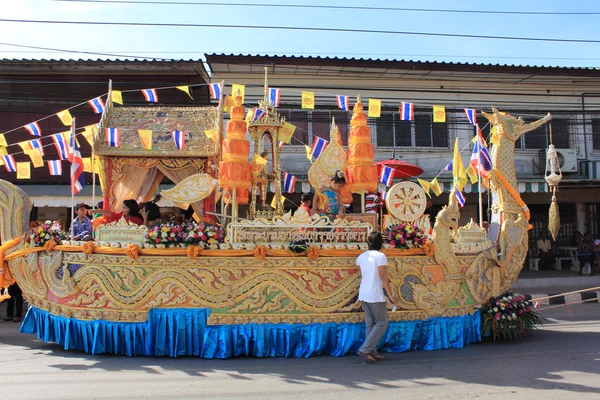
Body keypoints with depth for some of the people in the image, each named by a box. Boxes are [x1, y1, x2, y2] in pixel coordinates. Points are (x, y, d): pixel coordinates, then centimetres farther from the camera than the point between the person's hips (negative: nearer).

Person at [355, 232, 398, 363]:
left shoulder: (361, 257, 7)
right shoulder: (380, 256, -11)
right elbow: (384, 277, -12)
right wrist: (391, 295, -7)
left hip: (363, 294, 7)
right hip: (375, 295, -7)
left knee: (371, 324, 13)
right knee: (382, 323, 2)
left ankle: (372, 352, 15)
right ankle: (364, 350, -4)